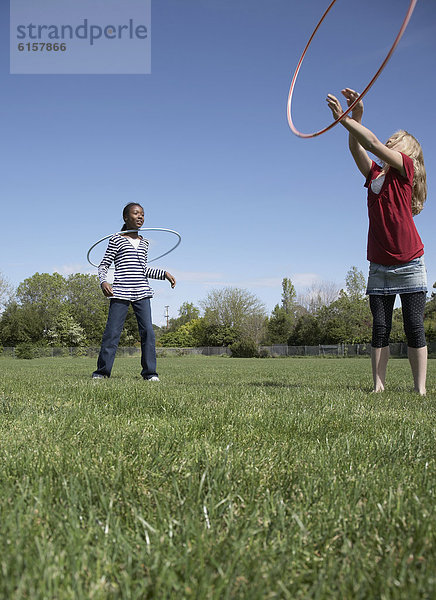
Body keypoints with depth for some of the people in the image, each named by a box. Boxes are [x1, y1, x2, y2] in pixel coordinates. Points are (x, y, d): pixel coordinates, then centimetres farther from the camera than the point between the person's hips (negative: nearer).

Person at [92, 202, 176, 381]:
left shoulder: (144, 243, 17)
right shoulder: (117, 240, 2)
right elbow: (103, 265, 2)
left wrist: (164, 273, 15)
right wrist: (103, 281, -16)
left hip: (141, 292, 4)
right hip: (120, 292, -4)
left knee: (148, 331, -3)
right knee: (112, 331, -4)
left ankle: (149, 372, 4)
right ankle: (102, 371, 7)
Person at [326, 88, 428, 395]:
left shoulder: (406, 167, -1)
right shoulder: (375, 174, 13)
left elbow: (374, 144, -13)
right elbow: (357, 147, 0)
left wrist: (344, 117, -14)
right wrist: (356, 116, -14)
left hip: (409, 265, -5)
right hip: (379, 267, 5)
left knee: (414, 327, -2)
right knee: (380, 328, 2)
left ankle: (420, 388, 2)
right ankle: (379, 385, 4)